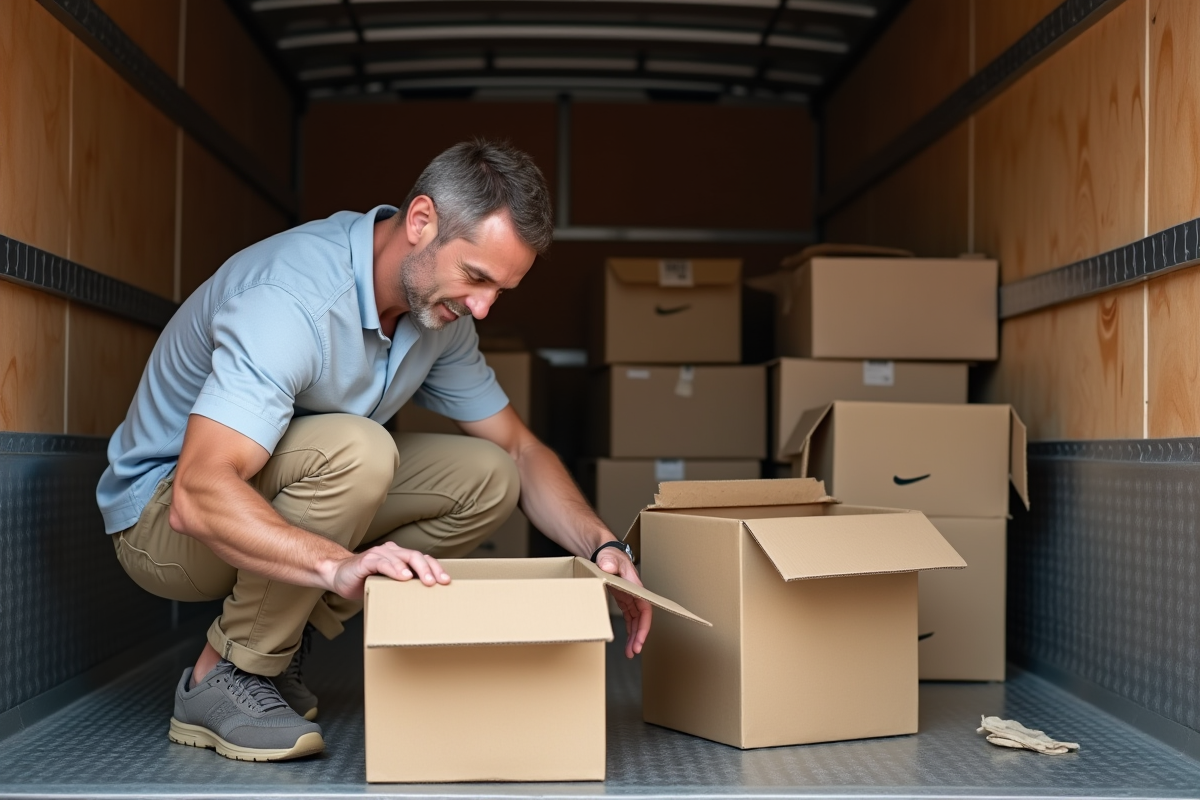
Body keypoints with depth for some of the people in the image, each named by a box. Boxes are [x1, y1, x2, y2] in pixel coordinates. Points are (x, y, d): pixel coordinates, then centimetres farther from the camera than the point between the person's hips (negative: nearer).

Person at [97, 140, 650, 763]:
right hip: (164, 516, -8)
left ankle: (279, 642, 2)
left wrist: (602, 546, -13)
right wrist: (340, 564, -54)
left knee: (487, 477, -5)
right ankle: (223, 680, -15)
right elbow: (199, 496, -41)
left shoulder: (440, 307, -6)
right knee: (355, 449, -35)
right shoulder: (293, 298, -32)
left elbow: (519, 451, 2)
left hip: (287, 490, 8)